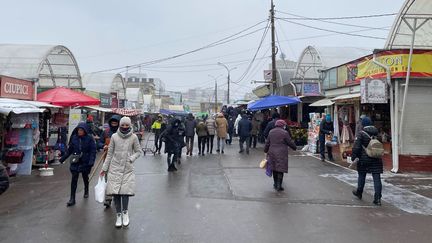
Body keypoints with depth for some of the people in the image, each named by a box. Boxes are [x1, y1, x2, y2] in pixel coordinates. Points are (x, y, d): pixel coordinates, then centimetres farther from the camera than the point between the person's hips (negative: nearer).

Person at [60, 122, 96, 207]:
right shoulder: (74, 137, 0)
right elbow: (69, 149, 10)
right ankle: (72, 198, 0)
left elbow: (93, 151, -11)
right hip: (75, 162, 2)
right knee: (74, 179, -4)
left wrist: (91, 161, -20)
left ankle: (86, 191, 44)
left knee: (85, 177, 16)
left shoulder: (89, 138, -10)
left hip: (85, 162, -2)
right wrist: (63, 158, 9)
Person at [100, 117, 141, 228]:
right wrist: (104, 168, 7)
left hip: (127, 169, -1)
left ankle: (125, 212, 15)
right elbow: (110, 153, 7)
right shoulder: (114, 136, 1)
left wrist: (131, 158, -11)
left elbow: (138, 151, 7)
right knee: (115, 191, 0)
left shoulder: (134, 137, -1)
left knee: (125, 191, -10)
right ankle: (119, 215, 17)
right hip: (115, 168, 1)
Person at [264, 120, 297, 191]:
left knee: (274, 169, 16)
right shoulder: (285, 133, -8)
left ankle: (275, 184, 27)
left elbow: (267, 143, 12)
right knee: (280, 169, -1)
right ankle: (279, 186, -3)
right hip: (281, 154, -5)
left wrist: (266, 151, 20)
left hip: (272, 153, 5)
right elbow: (290, 142, -3)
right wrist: (295, 147, 15)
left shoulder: (271, 132, 9)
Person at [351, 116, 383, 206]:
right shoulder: (377, 132, 6)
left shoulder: (361, 134, -10)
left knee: (362, 176, 15)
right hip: (376, 159, 3)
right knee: (377, 178, 1)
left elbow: (356, 147, -15)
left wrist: (354, 157, -8)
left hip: (364, 159, -3)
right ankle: (377, 198, -2)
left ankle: (359, 192, 32)